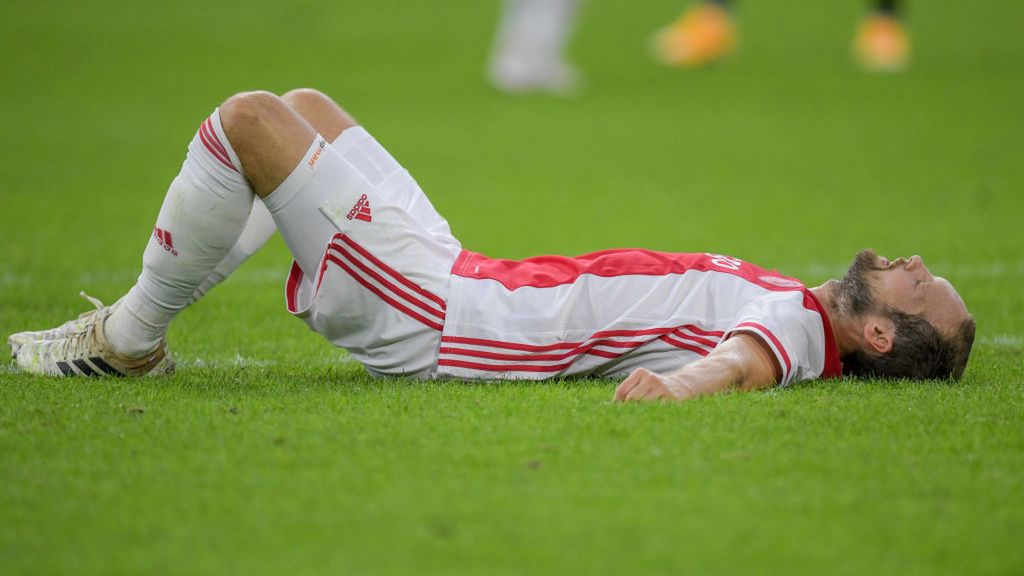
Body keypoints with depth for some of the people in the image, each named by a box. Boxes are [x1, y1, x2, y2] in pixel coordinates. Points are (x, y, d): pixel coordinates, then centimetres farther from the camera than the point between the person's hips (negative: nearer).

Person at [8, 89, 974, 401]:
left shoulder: (795, 326, -21)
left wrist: (681, 381, -63)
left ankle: (131, 338, 7)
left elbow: (743, 359, -43)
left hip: (429, 319, -9)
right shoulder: (796, 306, 4)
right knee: (300, 105, 20)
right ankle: (140, 315, 24)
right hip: (460, 278, 9)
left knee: (248, 116, -9)